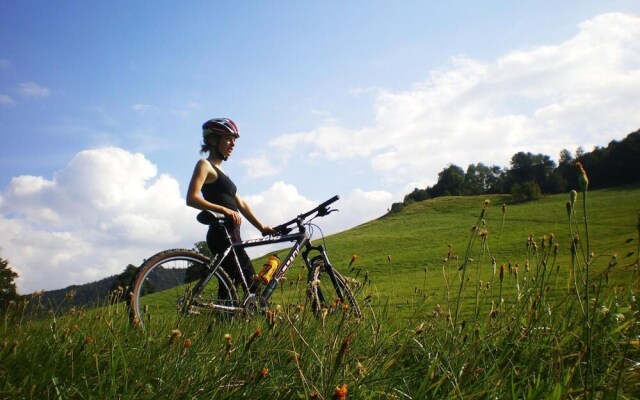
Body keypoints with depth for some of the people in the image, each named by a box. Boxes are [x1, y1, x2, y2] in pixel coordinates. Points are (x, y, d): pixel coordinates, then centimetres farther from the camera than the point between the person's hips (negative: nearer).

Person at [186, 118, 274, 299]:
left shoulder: (220, 172, 25)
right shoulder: (205, 165, -1)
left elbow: (241, 204, 21)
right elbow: (192, 199, -16)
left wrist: (262, 227, 13)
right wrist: (224, 210, -25)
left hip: (231, 236, 9)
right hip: (222, 235, -9)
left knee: (229, 288, 6)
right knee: (253, 285, -14)